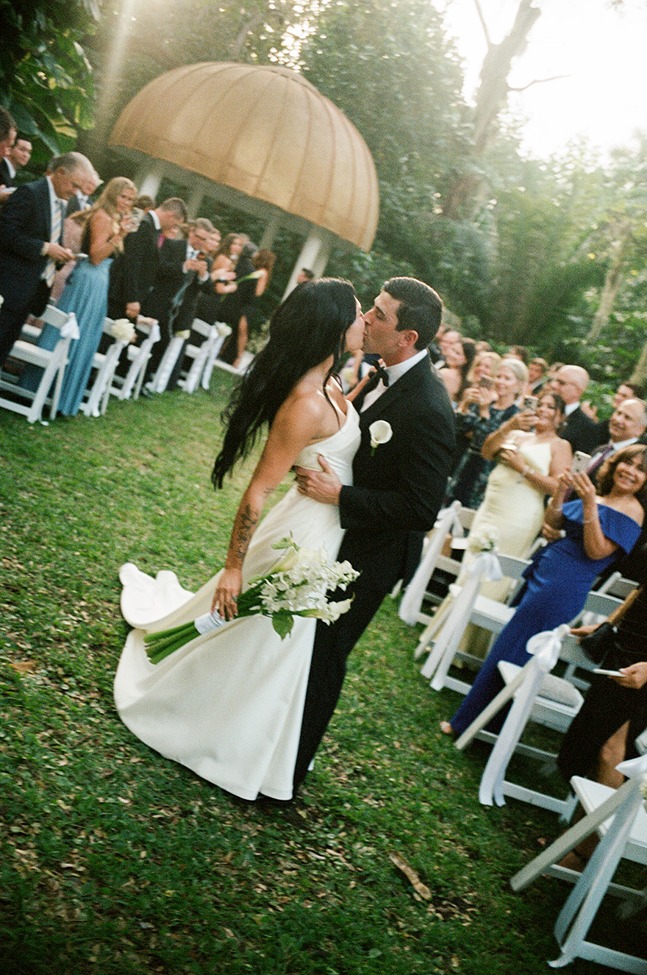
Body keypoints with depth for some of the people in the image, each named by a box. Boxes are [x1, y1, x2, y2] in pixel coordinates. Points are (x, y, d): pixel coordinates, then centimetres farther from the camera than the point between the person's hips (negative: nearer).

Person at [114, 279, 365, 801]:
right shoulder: (307, 404, -32)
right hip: (306, 533, -9)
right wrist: (234, 567, -19)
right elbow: (257, 491, -25)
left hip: (323, 527, 9)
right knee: (266, 646, 13)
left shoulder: (326, 383, -5)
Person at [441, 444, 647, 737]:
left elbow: (597, 551, -17)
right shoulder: (597, 496, 14)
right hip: (543, 572, 8)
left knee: (508, 650, -2)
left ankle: (468, 722, 9)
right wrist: (561, 491, -7)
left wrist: (590, 504, -23)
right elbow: (554, 523, 10)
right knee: (515, 648, 13)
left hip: (562, 588, -8)